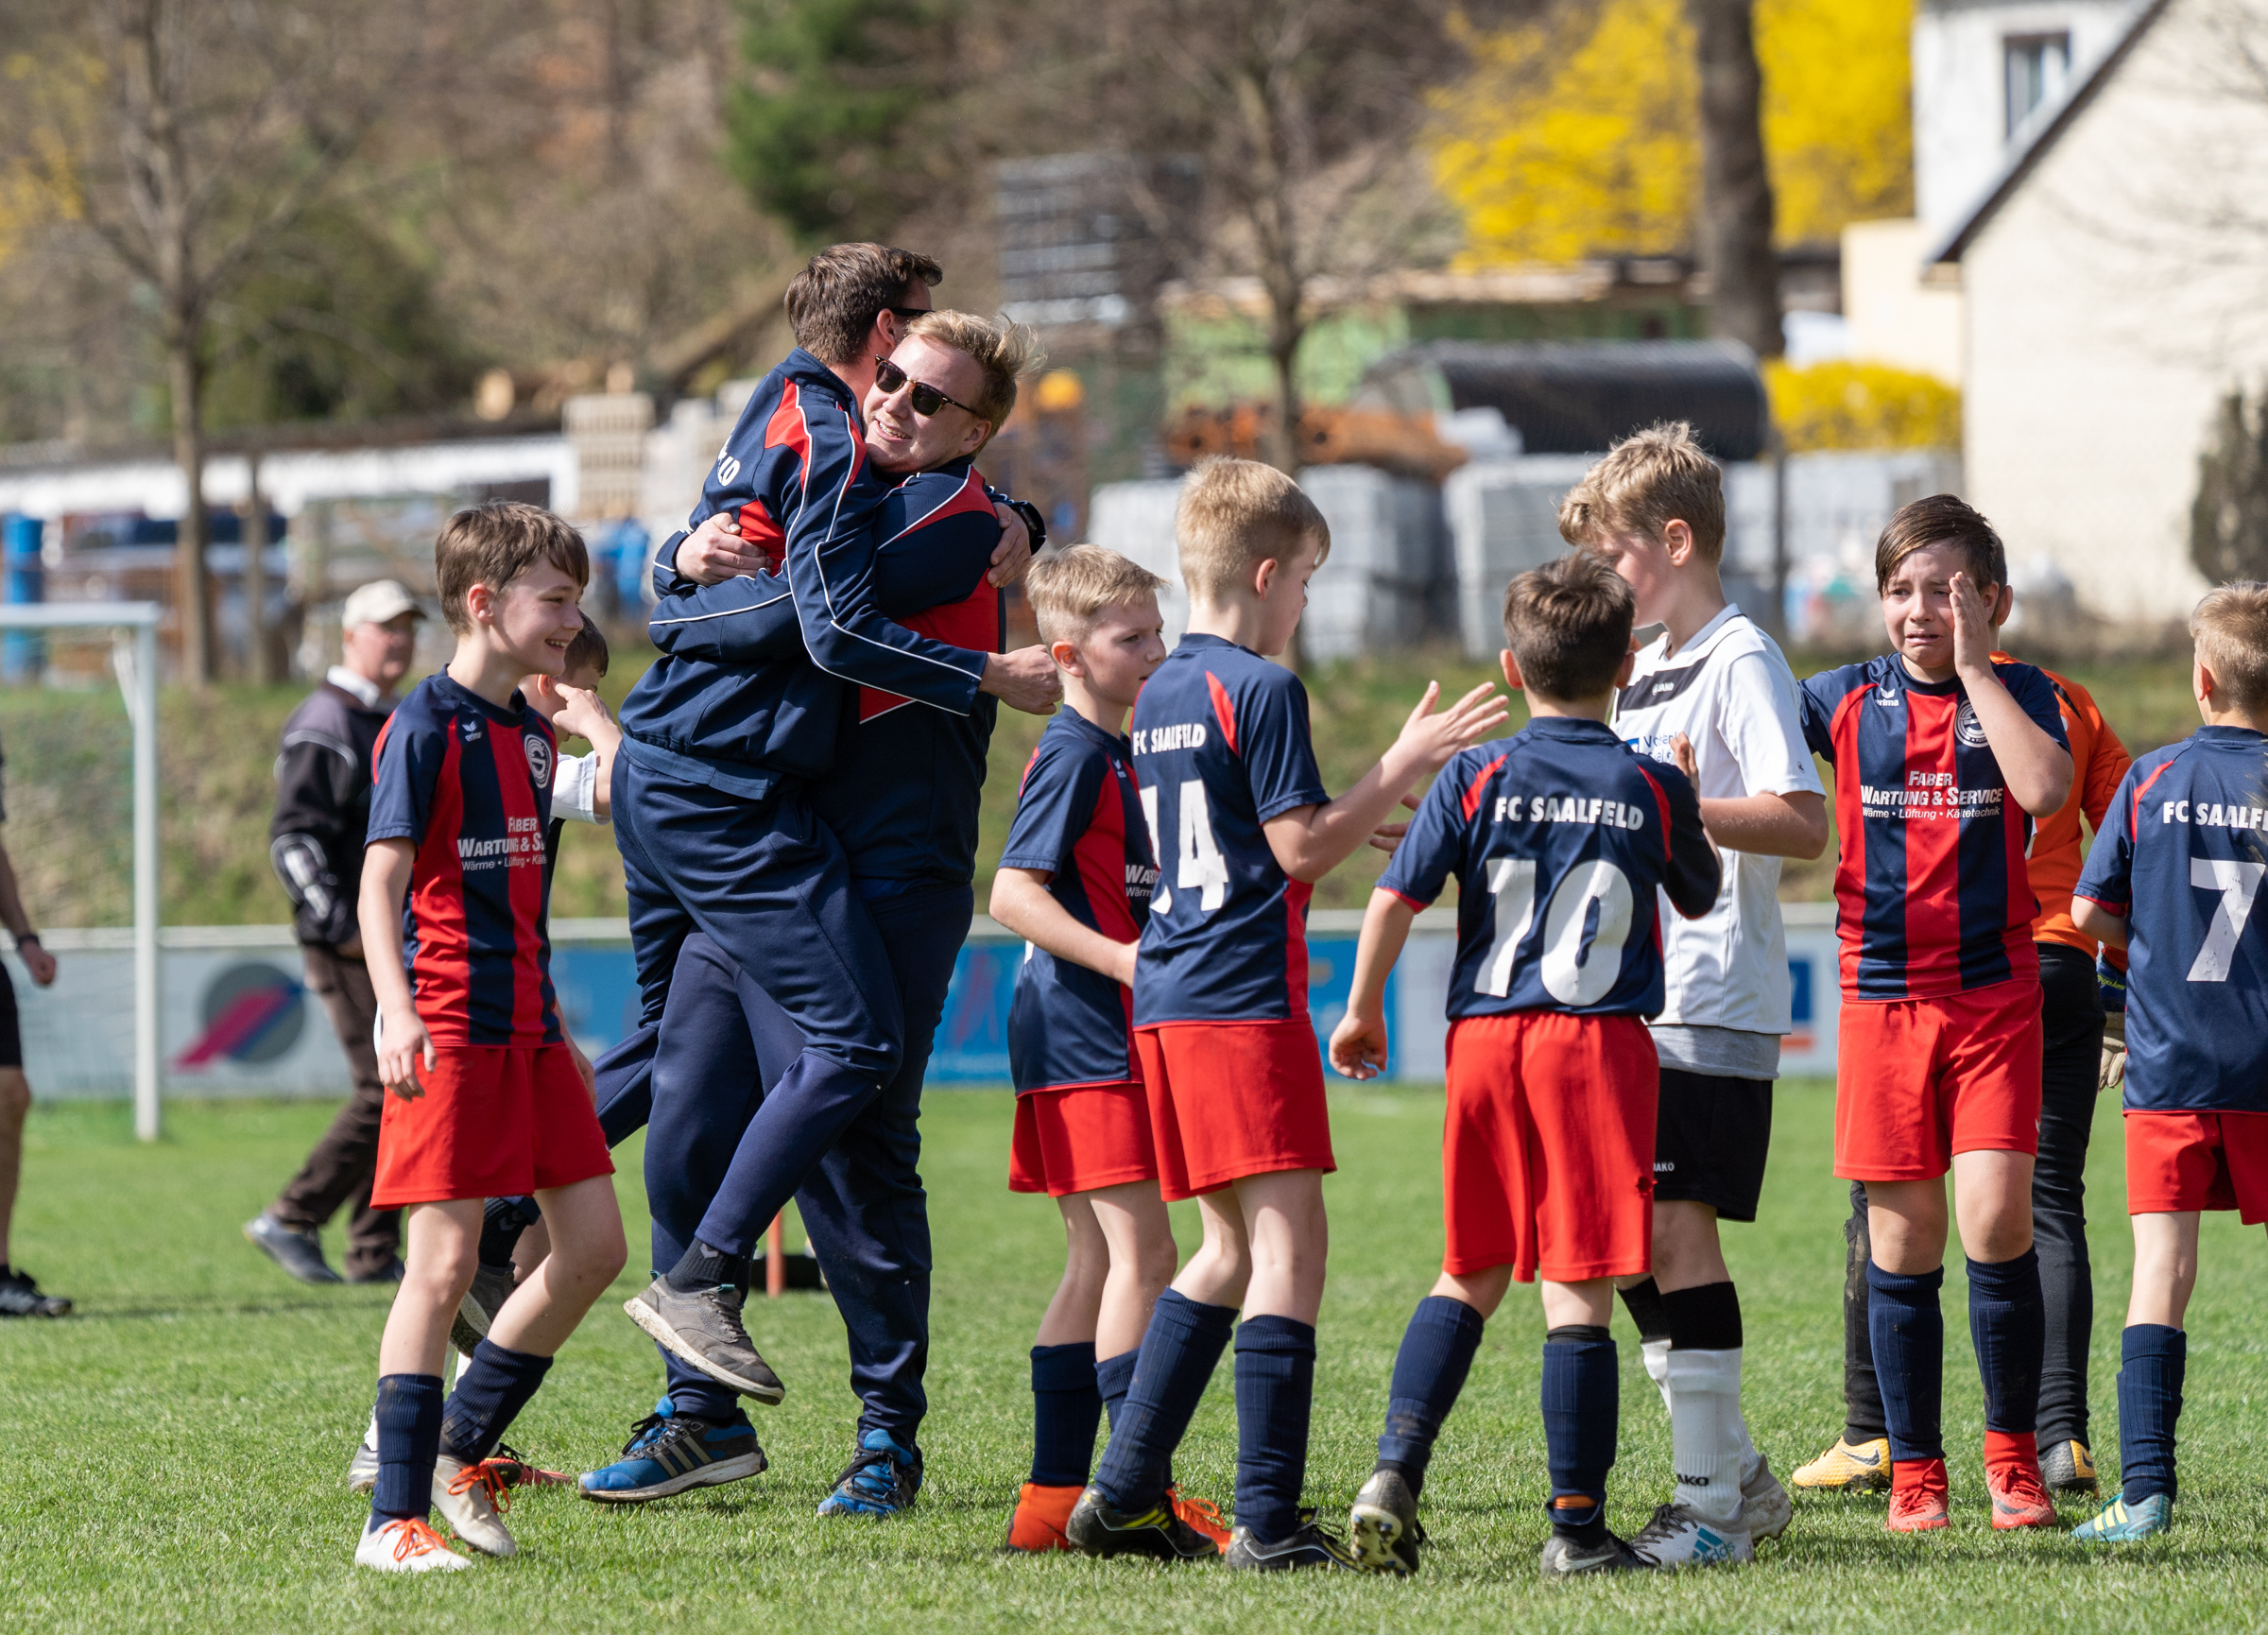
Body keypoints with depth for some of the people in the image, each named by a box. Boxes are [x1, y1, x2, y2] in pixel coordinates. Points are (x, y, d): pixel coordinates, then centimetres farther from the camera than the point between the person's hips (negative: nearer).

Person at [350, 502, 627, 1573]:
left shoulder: (535, 733, 16)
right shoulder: (426, 727, -9)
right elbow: (381, 879, -16)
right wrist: (397, 1011, -29)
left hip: (527, 1028, 8)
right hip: (448, 1030, -8)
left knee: (593, 1246, 5)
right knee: (445, 1261, -10)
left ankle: (461, 1453, 19)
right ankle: (395, 1519, -6)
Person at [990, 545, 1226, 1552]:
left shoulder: (1113, 755, 17)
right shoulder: (1073, 756, -13)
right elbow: (1012, 895, -20)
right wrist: (1121, 959, -26)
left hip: (1103, 1036, 10)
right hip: (1085, 1032, -10)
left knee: (1098, 1261, 10)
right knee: (1142, 1251, -12)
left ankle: (1054, 1492, 11)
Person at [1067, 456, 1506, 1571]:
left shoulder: (1159, 696, 17)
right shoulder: (1262, 689, -10)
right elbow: (1301, 849, -13)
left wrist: (1375, 796, 26)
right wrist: (1405, 766, -7)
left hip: (1167, 999, 9)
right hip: (1244, 996, -9)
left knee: (1232, 1247, 16)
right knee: (1288, 1239, -8)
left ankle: (1120, 1496, 13)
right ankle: (1267, 1520, -14)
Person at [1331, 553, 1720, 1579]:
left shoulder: (1476, 777, 0)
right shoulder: (1653, 789, 0)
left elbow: (1395, 898, -2)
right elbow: (1699, 899, 17)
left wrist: (1363, 1009, 11)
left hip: (1486, 1036, 2)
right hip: (1600, 1042, -2)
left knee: (1472, 1272, 16)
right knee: (1576, 1290, -2)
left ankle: (1396, 1468, 1)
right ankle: (1576, 1526, -1)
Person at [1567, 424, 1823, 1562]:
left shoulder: (1741, 663, -10)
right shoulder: (1648, 672, 19)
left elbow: (1803, 825, -21)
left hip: (1713, 1006, -9)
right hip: (1635, 1005, 9)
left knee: (1676, 1228, -11)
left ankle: (1713, 1506, -7)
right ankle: (1737, 1471, 18)